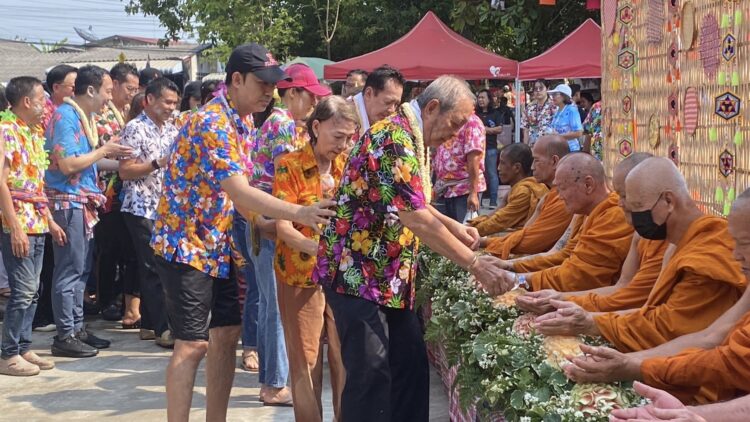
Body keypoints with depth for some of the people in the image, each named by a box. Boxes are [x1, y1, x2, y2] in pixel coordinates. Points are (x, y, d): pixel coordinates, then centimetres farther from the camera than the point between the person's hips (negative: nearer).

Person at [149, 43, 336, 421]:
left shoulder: (242, 122, 7)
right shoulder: (211, 123, -23)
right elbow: (241, 194, -30)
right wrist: (298, 213, -36)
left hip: (219, 247, 9)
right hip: (186, 246, -9)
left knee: (226, 335, 10)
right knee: (192, 345, -6)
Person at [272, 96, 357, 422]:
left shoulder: (348, 165, 4)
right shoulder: (290, 166, -9)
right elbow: (283, 227, -15)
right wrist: (322, 248, -30)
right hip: (301, 277, -3)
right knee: (306, 361, 5)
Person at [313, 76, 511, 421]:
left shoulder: (410, 138, 11)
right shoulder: (394, 138, -20)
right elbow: (416, 220, -26)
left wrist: (454, 226, 13)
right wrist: (473, 263, -21)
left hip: (385, 274, 10)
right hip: (358, 272, -10)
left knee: (411, 361, 13)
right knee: (371, 373, -6)